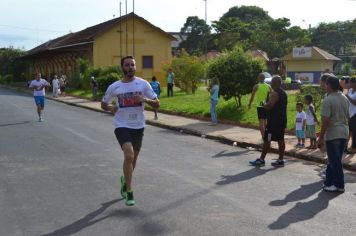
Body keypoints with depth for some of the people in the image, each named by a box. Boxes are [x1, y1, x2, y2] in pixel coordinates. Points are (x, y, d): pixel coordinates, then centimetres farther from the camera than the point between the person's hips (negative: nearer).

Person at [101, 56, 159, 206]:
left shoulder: (143, 84, -3)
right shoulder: (114, 87, -1)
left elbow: (157, 104, -1)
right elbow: (103, 104, 13)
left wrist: (144, 99, -20)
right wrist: (110, 107, -9)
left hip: (138, 126, 2)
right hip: (122, 126, -2)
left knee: (134, 158, 17)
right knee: (129, 155, -22)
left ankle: (125, 180, 47)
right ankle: (129, 193, -12)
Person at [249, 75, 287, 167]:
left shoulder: (274, 93, -16)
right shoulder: (283, 93, 15)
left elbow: (268, 106, -23)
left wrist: (264, 105, -2)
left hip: (273, 121, -9)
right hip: (282, 121, 9)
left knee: (266, 140, -4)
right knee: (280, 140, 8)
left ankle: (261, 160, 1)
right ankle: (280, 160, 10)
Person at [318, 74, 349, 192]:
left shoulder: (328, 100, -16)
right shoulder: (345, 98, 8)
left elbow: (325, 121, -19)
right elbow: (347, 116, 15)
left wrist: (321, 137, -13)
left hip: (332, 134, -7)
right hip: (344, 133, 7)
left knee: (335, 161, 2)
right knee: (334, 159, 15)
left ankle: (339, 185, 9)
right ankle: (329, 182, 22)